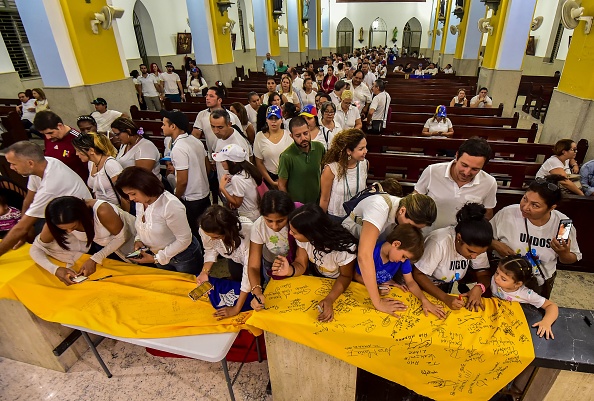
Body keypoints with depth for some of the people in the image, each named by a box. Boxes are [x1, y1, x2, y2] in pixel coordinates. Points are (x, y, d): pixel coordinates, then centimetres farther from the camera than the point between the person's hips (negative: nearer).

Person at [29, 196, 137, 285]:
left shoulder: (102, 211, -39)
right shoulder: (57, 223, -23)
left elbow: (120, 237, -25)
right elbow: (35, 249, -14)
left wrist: (95, 259, -33)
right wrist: (55, 269, -32)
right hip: (100, 246, 4)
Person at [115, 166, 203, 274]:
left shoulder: (171, 205, -31)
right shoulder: (140, 202, -8)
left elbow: (184, 239, -25)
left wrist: (156, 258, -21)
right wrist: (138, 240, -9)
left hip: (183, 258, -6)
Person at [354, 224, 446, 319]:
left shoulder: (403, 258, -14)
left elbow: (410, 282, -8)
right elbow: (357, 276, -14)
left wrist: (424, 300, -24)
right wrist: (376, 287, -26)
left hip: (386, 293, 3)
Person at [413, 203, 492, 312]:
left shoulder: (476, 245, -15)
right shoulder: (439, 243, -31)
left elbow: (484, 273, -7)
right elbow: (418, 275, -26)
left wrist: (479, 288, -27)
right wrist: (445, 298, -33)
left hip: (446, 288, 4)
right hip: (424, 287, -4)